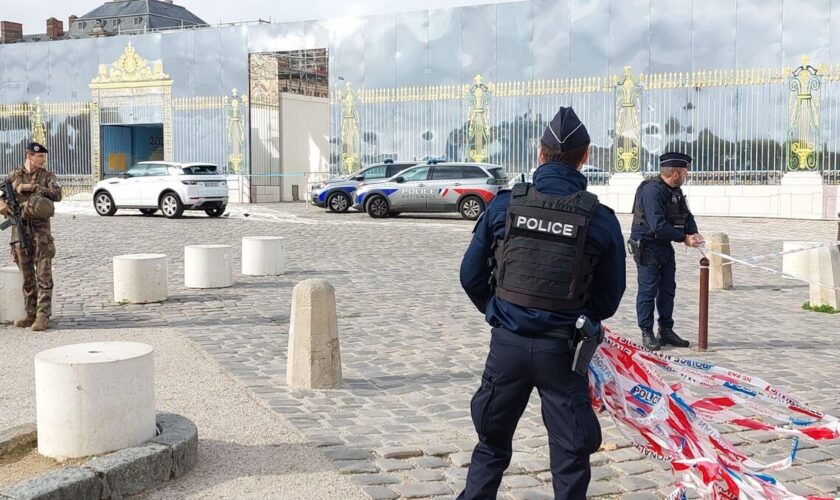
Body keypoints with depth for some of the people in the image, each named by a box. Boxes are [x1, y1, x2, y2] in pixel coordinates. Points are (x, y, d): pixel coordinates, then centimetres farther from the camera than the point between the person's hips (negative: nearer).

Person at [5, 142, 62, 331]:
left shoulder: (47, 176, 4)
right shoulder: (14, 176, 10)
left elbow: (57, 194, -11)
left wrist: (35, 187, -19)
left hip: (41, 231, -3)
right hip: (20, 231, 3)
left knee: (43, 276, -7)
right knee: (27, 278, 8)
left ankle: (43, 316, -7)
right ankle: (31, 314, 16)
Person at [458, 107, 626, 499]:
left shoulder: (504, 205, -5)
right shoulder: (601, 220, -8)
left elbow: (471, 276, 1)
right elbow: (609, 299, 1)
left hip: (507, 342, 2)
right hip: (562, 349, -2)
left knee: (492, 442, 21)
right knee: (570, 455, 12)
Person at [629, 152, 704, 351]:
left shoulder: (676, 191, 7)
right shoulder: (652, 190, -24)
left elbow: (687, 216, 10)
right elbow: (659, 227, -29)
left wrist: (694, 233, -11)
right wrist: (684, 238, -19)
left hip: (665, 247, 9)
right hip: (646, 246, -9)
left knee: (668, 289, 13)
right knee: (648, 290, -4)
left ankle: (666, 331, 23)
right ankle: (647, 334, 5)